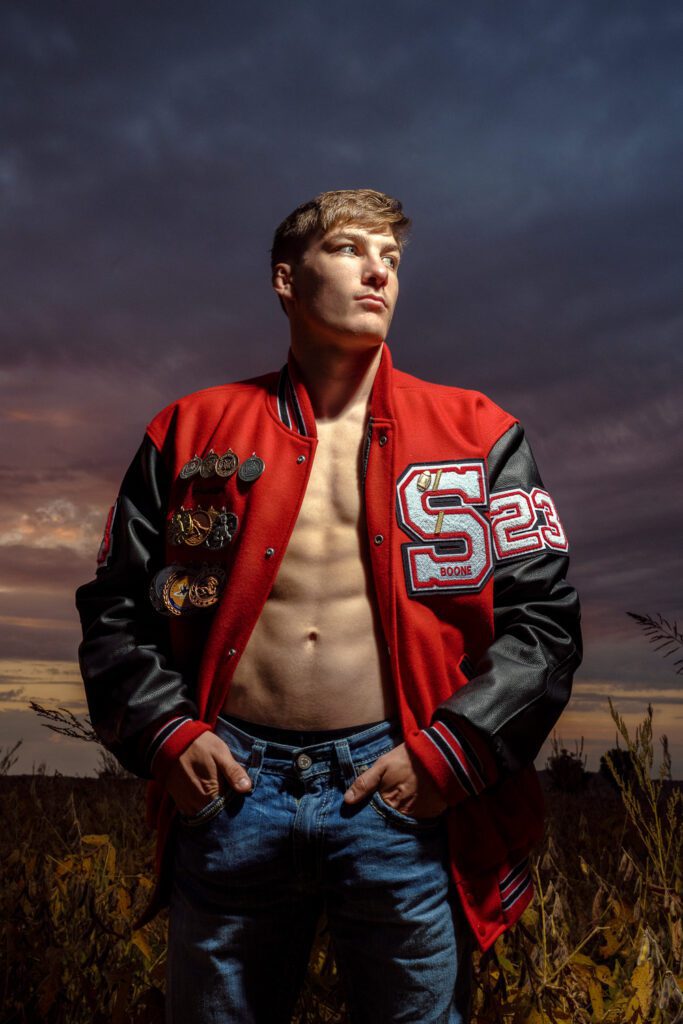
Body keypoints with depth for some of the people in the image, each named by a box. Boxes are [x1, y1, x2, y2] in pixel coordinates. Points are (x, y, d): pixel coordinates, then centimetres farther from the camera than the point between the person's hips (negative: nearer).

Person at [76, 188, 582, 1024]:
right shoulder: (195, 431, 8)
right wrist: (167, 734, -3)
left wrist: (448, 751, -8)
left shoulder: (473, 434, 6)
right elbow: (114, 606, 11)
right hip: (231, 785, 1)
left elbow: (544, 615, 3)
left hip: (402, 791, 0)